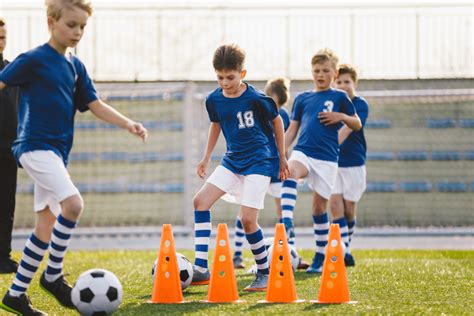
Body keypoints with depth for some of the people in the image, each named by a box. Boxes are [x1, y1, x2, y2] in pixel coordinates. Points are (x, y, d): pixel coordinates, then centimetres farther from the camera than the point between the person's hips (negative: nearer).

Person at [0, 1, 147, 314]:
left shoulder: (75, 66, 14)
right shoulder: (33, 60, -7)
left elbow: (95, 105, 15)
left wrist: (128, 123, 1)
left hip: (57, 152, 8)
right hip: (36, 145, -8)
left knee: (47, 225, 6)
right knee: (73, 203, -24)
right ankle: (54, 275, -10)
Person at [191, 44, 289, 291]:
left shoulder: (256, 99, -16)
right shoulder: (214, 99, -1)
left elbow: (276, 122, 0)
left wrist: (282, 157, 7)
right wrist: (206, 158, 19)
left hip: (260, 162, -6)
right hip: (233, 160, 6)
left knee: (247, 219, -15)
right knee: (201, 201, -8)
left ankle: (265, 272, 6)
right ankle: (201, 269, -9)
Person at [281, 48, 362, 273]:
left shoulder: (339, 97, 7)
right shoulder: (302, 98, 14)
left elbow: (357, 125, 12)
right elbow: (292, 130, 16)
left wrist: (341, 116, -8)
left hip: (327, 158, -1)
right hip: (303, 152, 1)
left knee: (319, 207, 2)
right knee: (290, 172, -34)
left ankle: (320, 257, 15)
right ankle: (286, 223, -47)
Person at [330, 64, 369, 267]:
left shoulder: (360, 105, -7)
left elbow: (347, 129, -23)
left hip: (353, 163, -2)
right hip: (332, 162, 2)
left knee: (349, 209, 3)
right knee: (335, 205, -10)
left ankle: (345, 250, 18)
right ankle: (344, 253, -13)